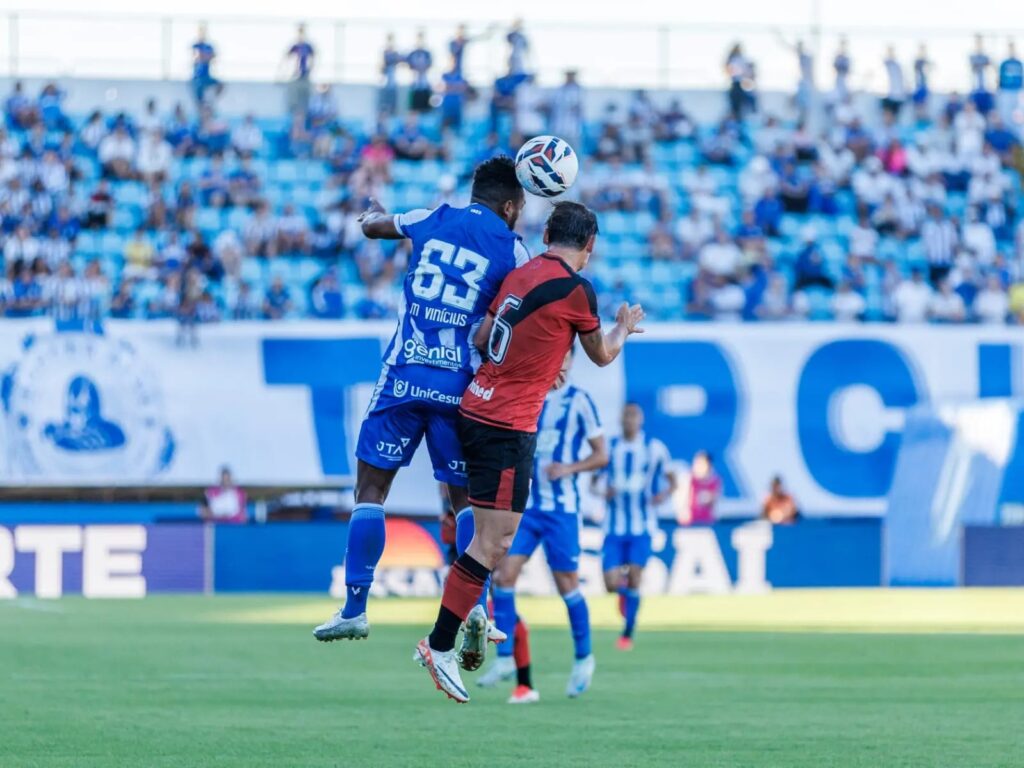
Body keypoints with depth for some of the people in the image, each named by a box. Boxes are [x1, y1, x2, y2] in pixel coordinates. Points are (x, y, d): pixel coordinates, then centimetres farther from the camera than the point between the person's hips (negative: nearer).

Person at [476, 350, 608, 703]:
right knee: (504, 574, -9)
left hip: (561, 508, -4)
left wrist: (569, 468, -16)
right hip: (524, 505, 4)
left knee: (567, 584, 2)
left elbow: (601, 455, -1)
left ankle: (583, 658, 20)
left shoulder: (578, 400, -3)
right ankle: (505, 659, -3)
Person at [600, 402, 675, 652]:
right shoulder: (609, 447, 5)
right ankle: (624, 591, 31)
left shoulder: (654, 448, 0)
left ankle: (627, 634, 2)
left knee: (634, 579, -11)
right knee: (611, 584, -6)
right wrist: (604, 490, -11)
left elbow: (671, 479, 7)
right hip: (614, 526, 2)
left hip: (642, 527, -2)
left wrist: (665, 494, -15)